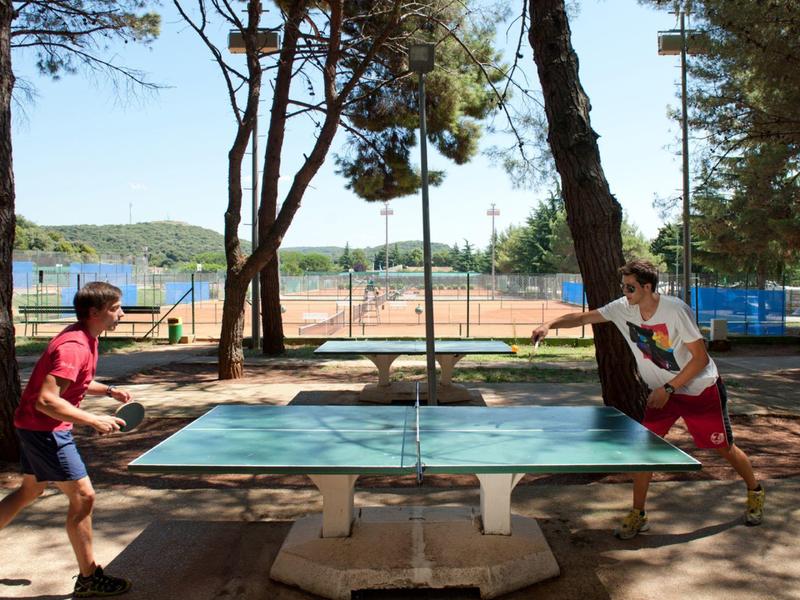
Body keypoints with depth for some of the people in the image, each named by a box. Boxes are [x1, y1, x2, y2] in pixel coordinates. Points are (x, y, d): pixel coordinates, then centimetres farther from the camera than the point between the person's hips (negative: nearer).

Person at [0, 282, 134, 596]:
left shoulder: (84, 338, 6)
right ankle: (89, 578, 9)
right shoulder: (74, 346, -26)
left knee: (30, 491, 24)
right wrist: (94, 421, -29)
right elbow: (46, 400, -31)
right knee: (82, 496, -4)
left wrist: (108, 390, 7)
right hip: (45, 428, -10)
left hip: (38, 426, 10)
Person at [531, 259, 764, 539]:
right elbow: (582, 317, -10)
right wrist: (549, 324, -27)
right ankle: (638, 515, 6)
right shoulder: (624, 308, -12)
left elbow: (700, 358, -21)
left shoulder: (676, 310, -26)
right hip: (662, 392, 4)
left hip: (701, 389, -4)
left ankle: (755, 492, 39)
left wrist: (668, 388, -24)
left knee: (724, 447, 9)